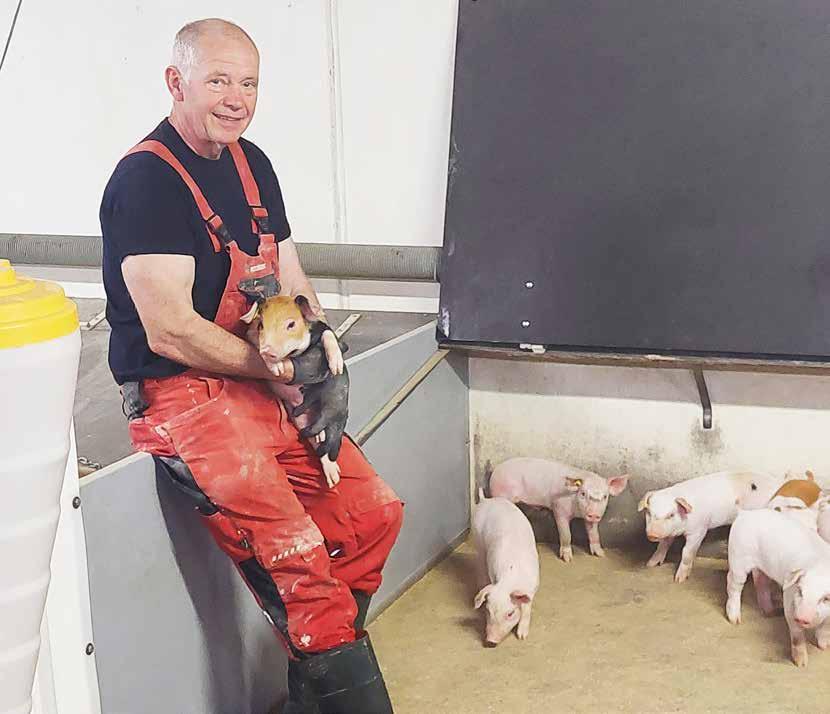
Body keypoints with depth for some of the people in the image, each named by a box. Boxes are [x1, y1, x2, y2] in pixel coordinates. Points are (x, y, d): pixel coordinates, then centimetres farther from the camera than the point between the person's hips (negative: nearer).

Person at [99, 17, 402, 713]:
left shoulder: (251, 165, 12)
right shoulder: (147, 178, -14)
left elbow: (294, 285, 14)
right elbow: (171, 332, -20)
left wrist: (323, 378, -4)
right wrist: (285, 368, -13)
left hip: (267, 385, 8)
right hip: (182, 396, -8)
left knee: (375, 512, 3)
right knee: (292, 552, -21)